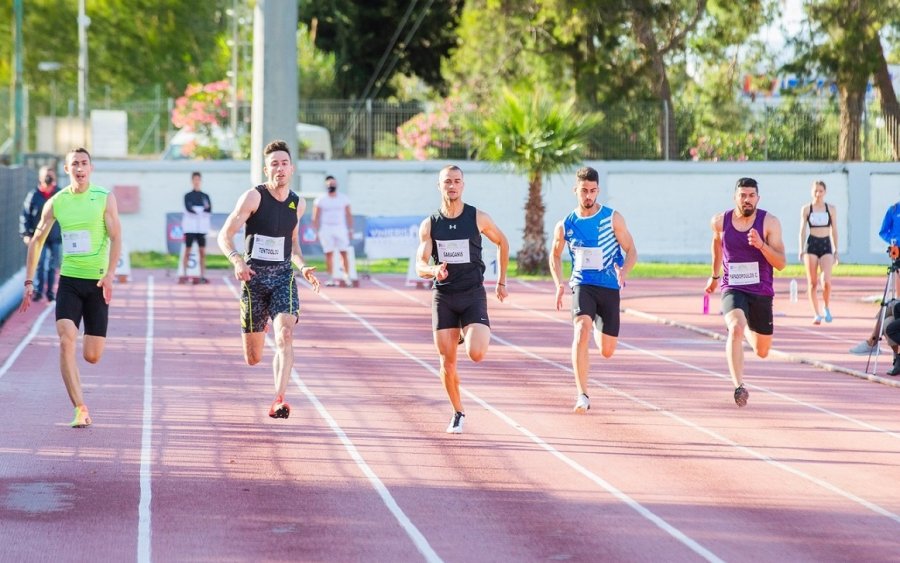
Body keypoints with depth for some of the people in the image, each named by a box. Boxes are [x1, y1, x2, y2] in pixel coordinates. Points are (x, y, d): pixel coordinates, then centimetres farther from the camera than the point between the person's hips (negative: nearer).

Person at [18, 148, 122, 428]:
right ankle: (80, 409, -16)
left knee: (92, 356, -3)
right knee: (66, 342, -19)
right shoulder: (56, 202, 4)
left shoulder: (105, 198, -1)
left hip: (97, 282, -1)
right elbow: (37, 240, 13)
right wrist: (29, 282, 8)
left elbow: (116, 238, -4)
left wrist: (109, 274, -18)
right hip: (69, 281, 1)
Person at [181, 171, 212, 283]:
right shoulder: (188, 196, 4)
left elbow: (209, 210, -3)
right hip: (190, 227, -2)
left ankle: (203, 276, 1)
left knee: (202, 252, -1)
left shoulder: (205, 196, 11)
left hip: (201, 228, 2)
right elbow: (189, 208, -12)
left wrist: (196, 209, -17)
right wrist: (202, 209, -12)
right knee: (187, 251, -2)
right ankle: (184, 274, 1)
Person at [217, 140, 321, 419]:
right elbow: (225, 235, -12)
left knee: (285, 335, -25)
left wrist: (303, 266, 7)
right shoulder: (254, 197, -9)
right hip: (254, 277, -2)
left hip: (283, 276, 3)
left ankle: (279, 401, -27)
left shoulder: (298, 204, 7)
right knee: (253, 358, 6)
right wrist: (237, 260, -31)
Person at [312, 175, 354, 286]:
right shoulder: (320, 200, 5)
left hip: (341, 228, 1)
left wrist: (350, 230, 5)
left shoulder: (344, 199, 10)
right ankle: (331, 278, -1)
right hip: (326, 229, -1)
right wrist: (317, 231, -4)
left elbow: (348, 215, 11)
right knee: (328, 254, -4)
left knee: (344, 252, -6)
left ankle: (347, 276, -3)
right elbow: (316, 217, 4)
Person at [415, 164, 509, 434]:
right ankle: (458, 413, 20)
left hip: (473, 294, -2)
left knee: (476, 354, -20)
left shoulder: (478, 218, -3)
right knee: (447, 363, 1)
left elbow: (502, 243, 14)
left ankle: (479, 334, 16)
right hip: (443, 297, 2)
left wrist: (501, 282, 15)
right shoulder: (429, 225, 1)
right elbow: (420, 266, -4)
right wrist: (433, 270, -28)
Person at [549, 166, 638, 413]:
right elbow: (555, 256, 16)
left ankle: (598, 329, 47)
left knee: (607, 351, 6)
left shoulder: (613, 218, -3)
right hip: (582, 285, -1)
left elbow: (631, 251, 0)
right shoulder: (565, 226, 1)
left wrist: (624, 271, -21)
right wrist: (559, 284, 0)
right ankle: (582, 394, -27)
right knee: (582, 329, -28)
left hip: (609, 287, 1)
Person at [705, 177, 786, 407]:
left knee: (762, 351, 13)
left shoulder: (770, 222, -9)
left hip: (761, 293, 1)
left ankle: (748, 331, 51)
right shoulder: (720, 221, -3)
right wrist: (715, 276, 28)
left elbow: (781, 263, -12)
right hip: (732, 290, -1)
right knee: (736, 329, -32)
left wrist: (761, 245, -28)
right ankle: (738, 386, -34)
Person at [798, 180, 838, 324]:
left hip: (826, 245, 0)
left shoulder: (831, 209, 6)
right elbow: (803, 230, 6)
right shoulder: (806, 209, 4)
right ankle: (816, 314, 7)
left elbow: (834, 230, 10)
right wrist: (801, 250, -1)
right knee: (812, 282, 0)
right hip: (811, 245, 0)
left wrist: (836, 251, 8)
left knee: (826, 280, -16)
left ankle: (827, 308, 7)